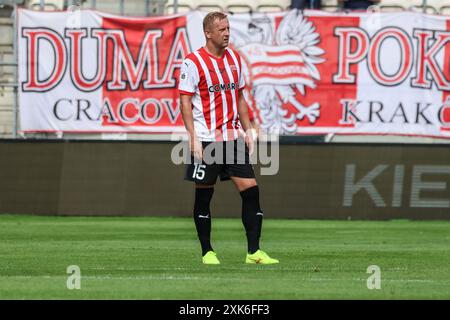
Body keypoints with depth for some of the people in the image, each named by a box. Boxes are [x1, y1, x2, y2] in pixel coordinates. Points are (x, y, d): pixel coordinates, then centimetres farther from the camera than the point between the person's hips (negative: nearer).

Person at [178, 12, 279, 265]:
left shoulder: (234, 58, 12)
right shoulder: (193, 62, -6)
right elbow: (185, 101, -7)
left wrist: (248, 131, 13)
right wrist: (193, 137, -14)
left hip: (233, 137, 5)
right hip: (206, 139, -5)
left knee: (251, 189, -4)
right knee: (204, 195, 2)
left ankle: (254, 251, -2)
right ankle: (207, 252, 13)